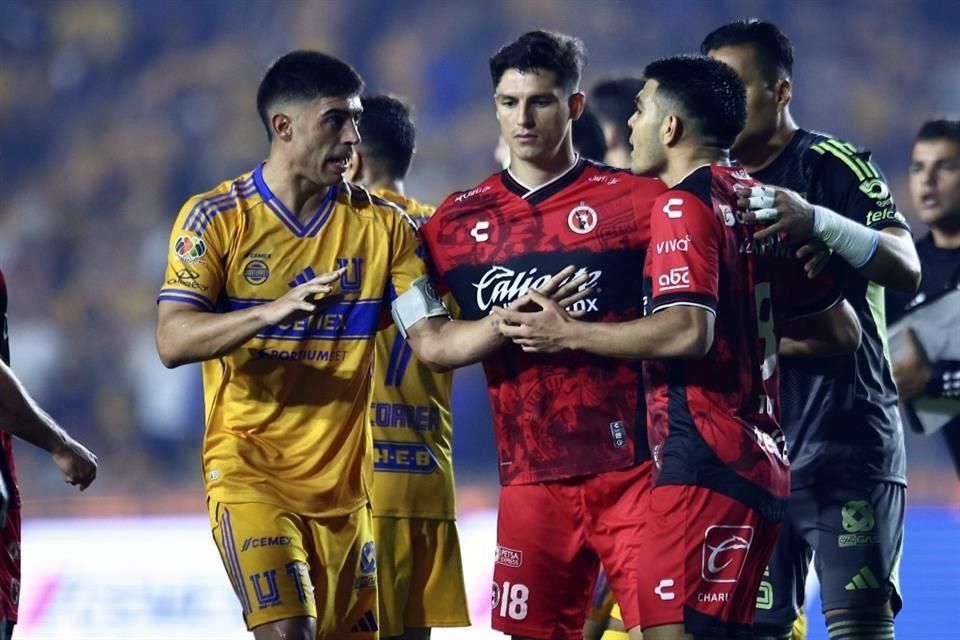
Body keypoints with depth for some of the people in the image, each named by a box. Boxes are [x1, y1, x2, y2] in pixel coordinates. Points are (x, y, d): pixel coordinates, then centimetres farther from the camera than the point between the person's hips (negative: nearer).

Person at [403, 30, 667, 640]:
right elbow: (426, 338, 15)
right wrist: (507, 325, 0)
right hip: (532, 476, 3)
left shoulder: (635, 200, 0)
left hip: (631, 468, -3)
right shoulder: (458, 221, 11)